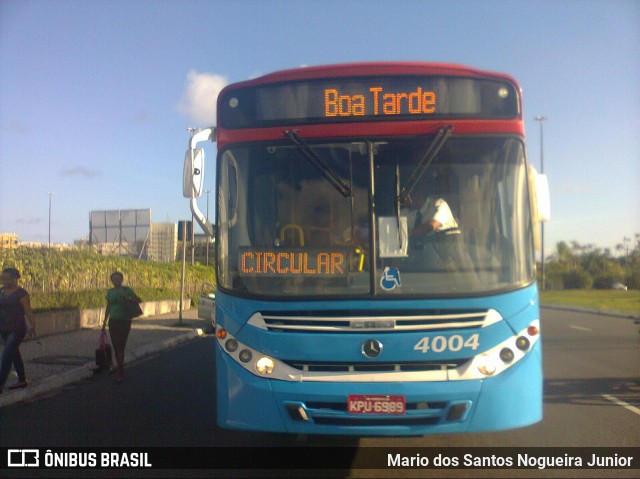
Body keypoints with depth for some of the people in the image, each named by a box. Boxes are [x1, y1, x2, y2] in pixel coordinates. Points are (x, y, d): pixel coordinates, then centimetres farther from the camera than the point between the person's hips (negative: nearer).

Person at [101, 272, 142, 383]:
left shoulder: (126, 290, -4)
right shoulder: (110, 292, 10)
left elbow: (139, 300, -10)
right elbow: (108, 307, 18)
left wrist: (129, 298, -28)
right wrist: (104, 322, 18)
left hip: (124, 321, -5)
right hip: (113, 321, 5)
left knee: (120, 347, -10)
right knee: (116, 347, 6)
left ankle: (119, 373, -7)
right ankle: (120, 369, 20)